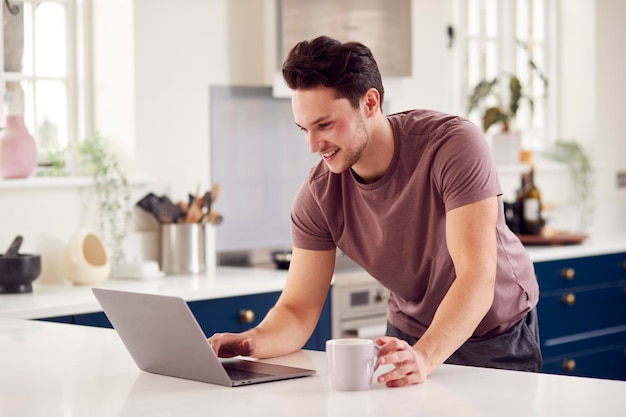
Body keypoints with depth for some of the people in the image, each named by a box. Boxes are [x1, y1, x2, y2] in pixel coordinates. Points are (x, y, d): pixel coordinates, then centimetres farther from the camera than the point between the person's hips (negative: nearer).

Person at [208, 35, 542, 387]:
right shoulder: (319, 195, -15)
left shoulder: (455, 144, -27)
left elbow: (476, 279, -34)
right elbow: (298, 311, -13)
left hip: (499, 336, -3)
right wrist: (252, 342, -35)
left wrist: (424, 357, -49)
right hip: (410, 334, 3)